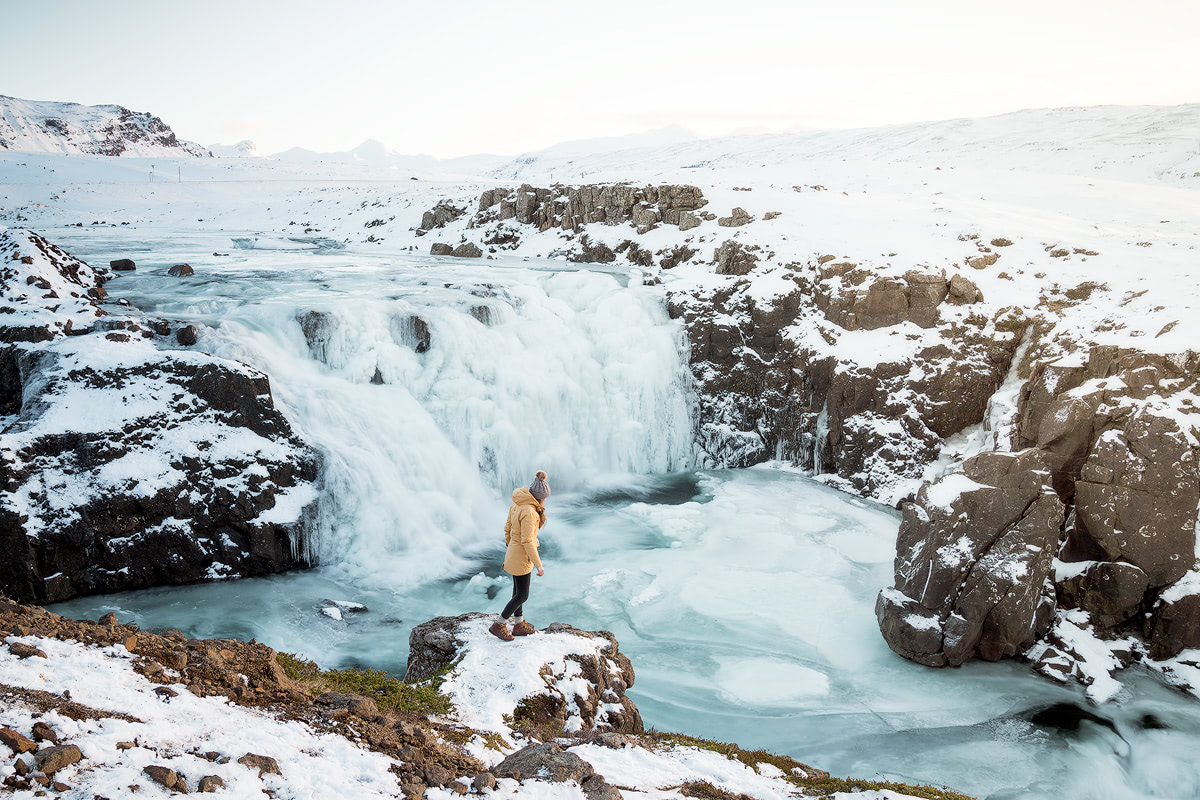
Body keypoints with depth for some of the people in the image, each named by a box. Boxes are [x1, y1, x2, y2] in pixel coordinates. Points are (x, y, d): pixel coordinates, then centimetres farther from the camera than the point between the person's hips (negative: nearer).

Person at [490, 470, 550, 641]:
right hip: (521, 559, -9)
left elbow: (508, 529, 9)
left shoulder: (516, 504, -1)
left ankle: (519, 625, 36)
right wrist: (539, 565, -20)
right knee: (522, 595, 7)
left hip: (513, 553, 9)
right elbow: (527, 541, -27)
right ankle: (498, 625, 19)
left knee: (518, 591, 22)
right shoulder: (529, 512, -28)